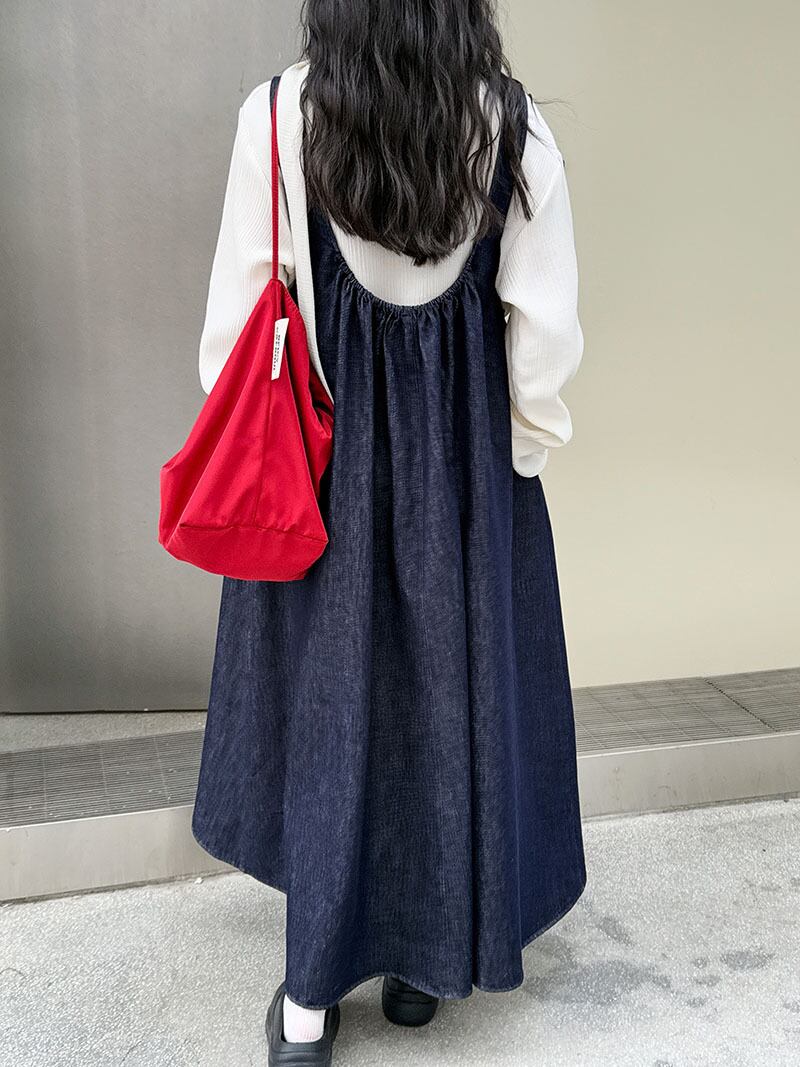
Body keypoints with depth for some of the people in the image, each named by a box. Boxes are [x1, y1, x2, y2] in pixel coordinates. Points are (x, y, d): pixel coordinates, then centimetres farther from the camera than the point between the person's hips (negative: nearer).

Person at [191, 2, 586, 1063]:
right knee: (457, 681, 13)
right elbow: (544, 327, -6)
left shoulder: (277, 116, -7)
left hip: (322, 447, 0)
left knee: (325, 694, 9)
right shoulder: (515, 128, -6)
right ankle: (427, 953, 28)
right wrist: (521, 450, 7)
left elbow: (239, 306, -5)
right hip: (467, 451, 1)